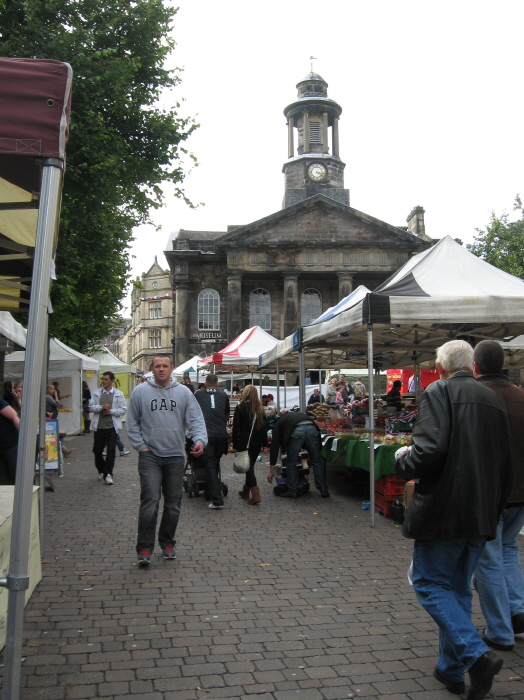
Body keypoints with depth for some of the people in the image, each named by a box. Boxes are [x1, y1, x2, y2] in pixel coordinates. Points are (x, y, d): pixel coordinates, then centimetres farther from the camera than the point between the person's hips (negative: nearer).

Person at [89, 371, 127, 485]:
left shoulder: (118, 394, 2)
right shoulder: (97, 393, 8)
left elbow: (123, 410, 0)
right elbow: (91, 407, 4)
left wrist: (111, 411, -12)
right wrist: (101, 407, -13)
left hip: (112, 427, -2)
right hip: (99, 426, 2)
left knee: (111, 450, -6)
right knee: (97, 450, 9)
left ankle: (108, 474, 2)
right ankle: (101, 470, 32)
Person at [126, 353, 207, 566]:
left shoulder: (184, 392, 4)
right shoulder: (140, 391, 2)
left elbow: (196, 419, -1)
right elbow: (132, 423, 6)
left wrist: (200, 440, -18)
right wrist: (140, 445, -4)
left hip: (176, 456, 2)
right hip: (150, 455, -2)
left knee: (173, 504, 10)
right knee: (150, 501, -11)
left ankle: (167, 543, 27)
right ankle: (144, 549, -3)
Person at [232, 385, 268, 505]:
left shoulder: (240, 407, -6)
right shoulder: (260, 408, 7)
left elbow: (236, 427, -7)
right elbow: (264, 427, 6)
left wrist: (234, 444, -3)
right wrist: (265, 444, 7)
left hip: (244, 442, -5)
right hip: (257, 443, 5)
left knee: (248, 467, -4)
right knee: (250, 466, 17)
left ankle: (255, 495, -14)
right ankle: (245, 491, 31)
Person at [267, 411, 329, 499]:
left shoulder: (278, 423, 31)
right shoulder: (300, 415, 44)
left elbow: (274, 446, 23)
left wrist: (271, 471, 23)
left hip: (296, 432, -4)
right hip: (312, 428, 4)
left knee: (291, 462, 13)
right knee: (317, 461, 15)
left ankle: (293, 491, 16)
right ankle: (323, 490, 18)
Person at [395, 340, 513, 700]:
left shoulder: (439, 392, -11)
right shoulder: (494, 400, 12)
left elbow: (429, 451, -25)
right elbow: (507, 470, 16)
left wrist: (403, 461, -4)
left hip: (443, 510, -7)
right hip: (482, 515, 8)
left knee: (430, 582, 6)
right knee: (458, 587, 17)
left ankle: (476, 654, -8)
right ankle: (452, 668, 26)